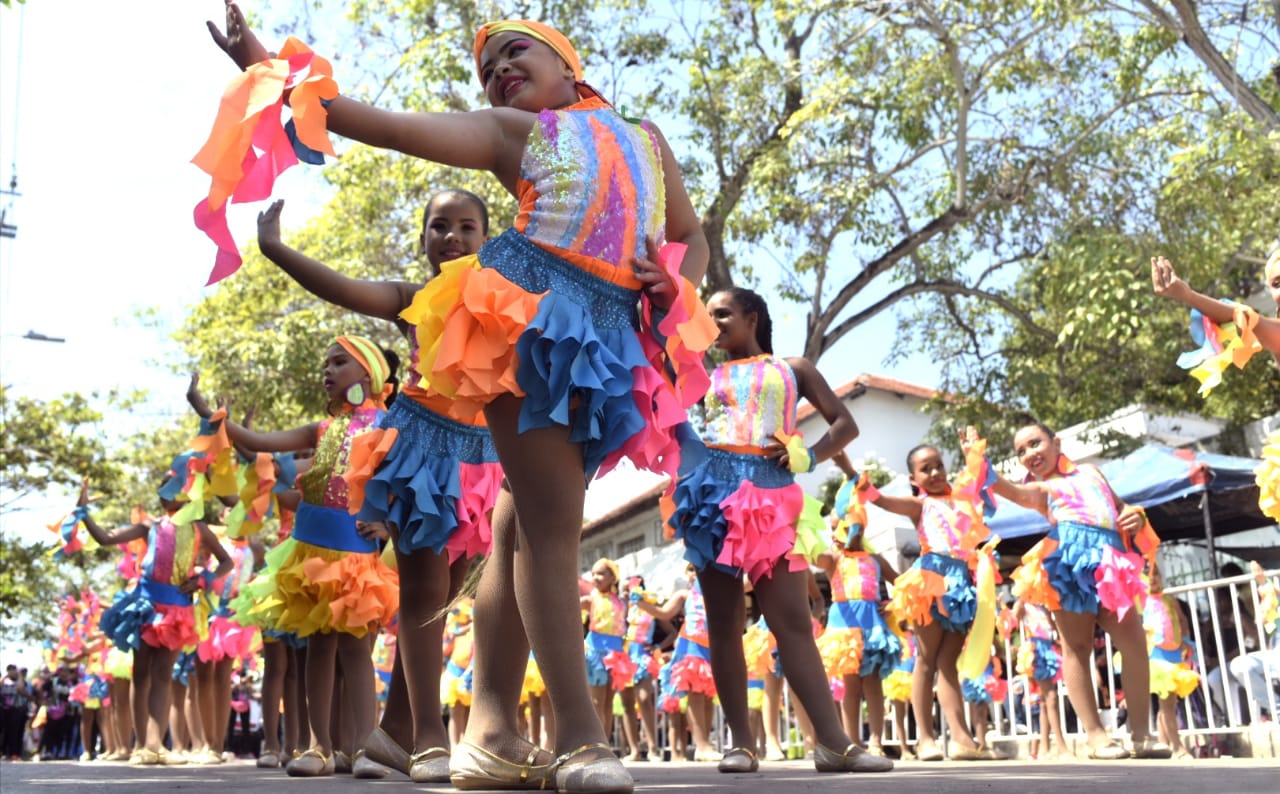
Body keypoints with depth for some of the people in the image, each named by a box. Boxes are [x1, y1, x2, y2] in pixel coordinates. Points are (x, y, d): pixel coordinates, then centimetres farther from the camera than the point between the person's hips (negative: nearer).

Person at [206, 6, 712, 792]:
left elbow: (693, 237, 24)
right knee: (553, 523, -11)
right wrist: (270, 68, -1)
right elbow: (383, 124, 5)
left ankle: (493, 731, 8)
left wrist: (675, 285, 2)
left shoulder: (645, 136, 27)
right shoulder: (509, 129, 14)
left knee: (531, 526, 4)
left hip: (612, 333, 4)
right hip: (532, 312, -4)